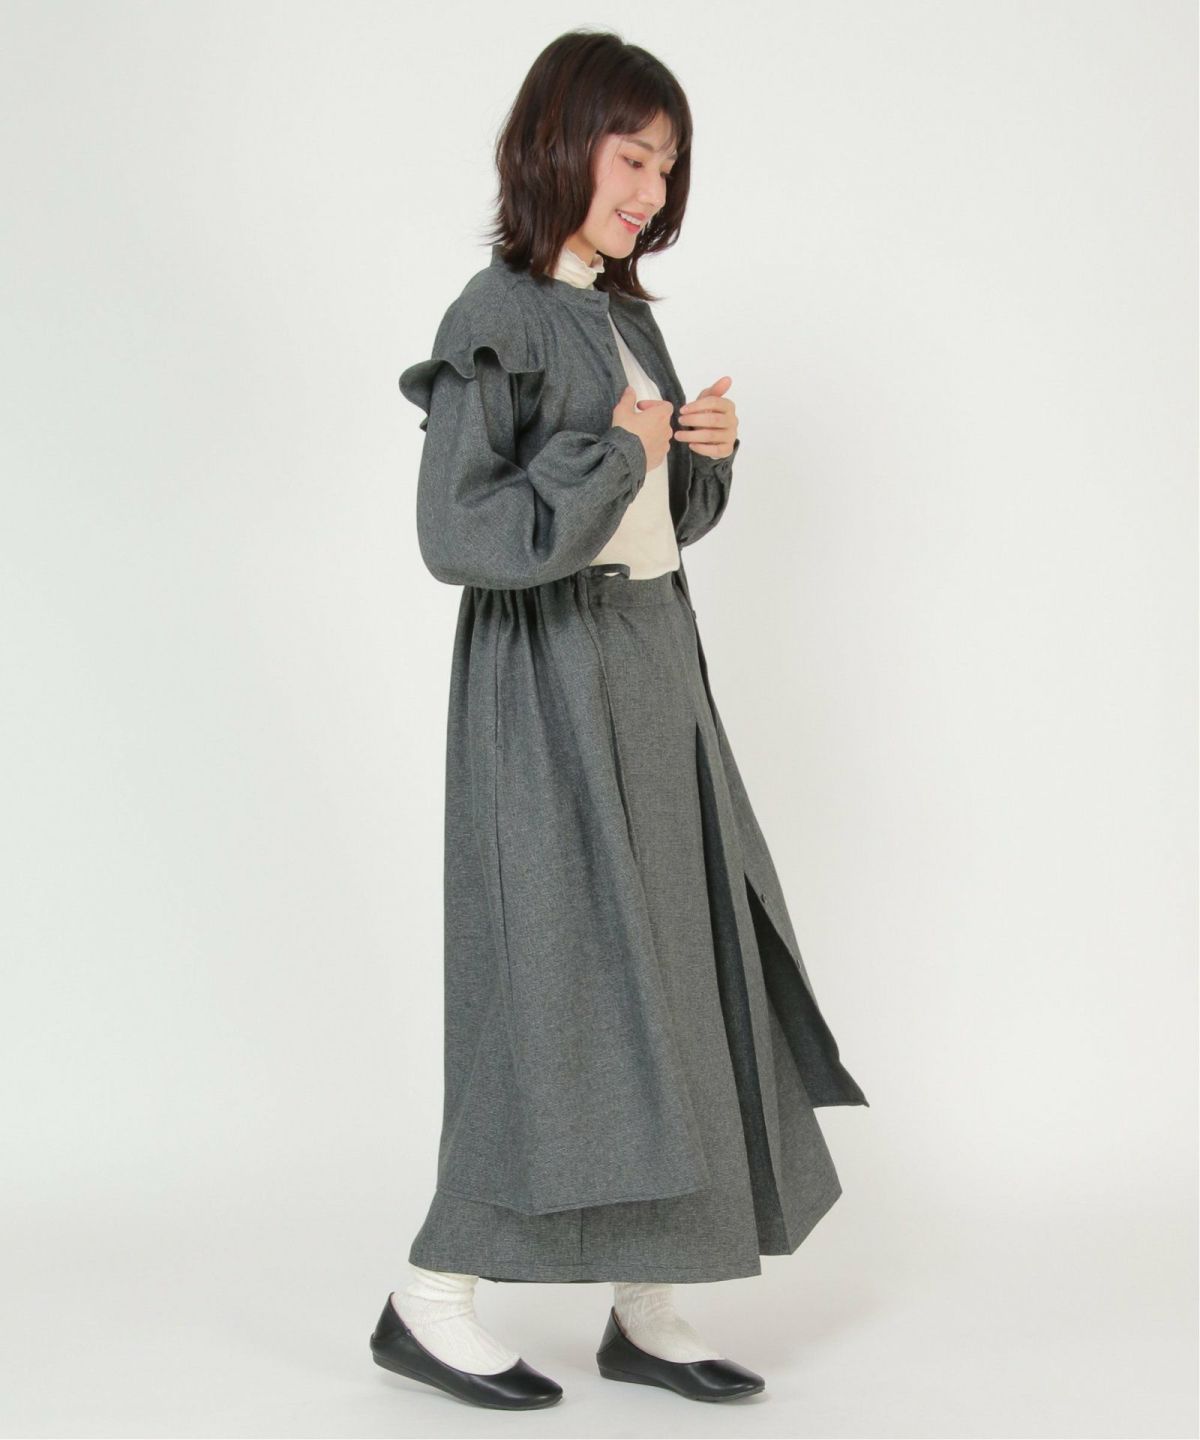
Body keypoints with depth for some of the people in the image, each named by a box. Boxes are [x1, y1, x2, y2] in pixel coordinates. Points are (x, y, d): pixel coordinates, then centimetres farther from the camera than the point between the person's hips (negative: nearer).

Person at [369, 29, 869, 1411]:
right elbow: (454, 534, -19)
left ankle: (643, 1309, 16)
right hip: (551, 685, -8)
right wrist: (613, 454, -16)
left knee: (672, 973, 7)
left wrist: (708, 449, 1)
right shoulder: (496, 317, -11)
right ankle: (429, 1296, 12)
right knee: (564, 985, -4)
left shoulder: (623, 314, 14)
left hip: (654, 671, 8)